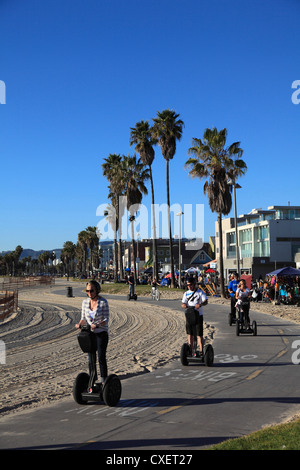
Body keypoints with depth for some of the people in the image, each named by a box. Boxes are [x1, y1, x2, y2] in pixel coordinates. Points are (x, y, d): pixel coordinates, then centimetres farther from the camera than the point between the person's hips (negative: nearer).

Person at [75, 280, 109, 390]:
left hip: (101, 333, -4)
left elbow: (106, 319, -12)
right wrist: (80, 324, -12)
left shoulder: (103, 302, -11)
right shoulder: (85, 302, 2)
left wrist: (97, 325, -30)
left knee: (101, 358, -4)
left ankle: (103, 382, 5)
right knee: (91, 359, 6)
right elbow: (84, 318, 9)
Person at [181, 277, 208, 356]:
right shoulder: (186, 293, 12)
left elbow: (205, 301, -11)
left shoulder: (200, 292, 1)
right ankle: (190, 351, 17)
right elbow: (183, 303, 4)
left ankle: (201, 351, 0)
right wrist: (184, 305, -21)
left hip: (198, 315, -4)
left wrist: (200, 304, -32)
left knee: (199, 334, -5)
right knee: (190, 334, 8)